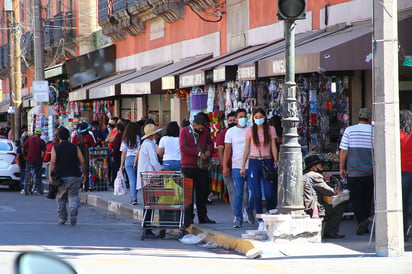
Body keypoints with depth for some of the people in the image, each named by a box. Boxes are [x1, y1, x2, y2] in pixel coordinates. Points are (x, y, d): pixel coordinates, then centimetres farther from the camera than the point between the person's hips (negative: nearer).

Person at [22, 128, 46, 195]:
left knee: (27, 175, 9)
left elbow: (23, 148, 0)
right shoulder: (42, 141, 1)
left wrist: (25, 156, 13)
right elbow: (43, 152, -8)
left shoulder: (29, 139, 3)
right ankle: (39, 190, 9)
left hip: (29, 159, 0)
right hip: (38, 160, 0)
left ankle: (26, 190, 7)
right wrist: (41, 158, 7)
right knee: (38, 175, 9)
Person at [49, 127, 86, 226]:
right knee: (73, 195, 7)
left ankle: (61, 218, 14)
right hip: (74, 176, 0)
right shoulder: (75, 147, 6)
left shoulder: (55, 148, 3)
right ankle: (73, 209, -25)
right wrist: (84, 173, 11)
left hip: (61, 177, 0)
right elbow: (82, 161, 1)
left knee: (61, 198, 14)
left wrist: (50, 175, -14)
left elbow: (52, 162, -9)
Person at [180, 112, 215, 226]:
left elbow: (210, 142, 25)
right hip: (188, 167, -4)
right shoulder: (184, 131, -4)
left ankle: (203, 217, 15)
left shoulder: (205, 131, 10)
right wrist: (198, 153, -17)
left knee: (203, 192, 7)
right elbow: (183, 147, -13)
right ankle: (188, 217, 0)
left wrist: (209, 150, 2)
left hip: (202, 167, 5)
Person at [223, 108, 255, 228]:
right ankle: (238, 218, 3)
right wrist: (225, 166, 1)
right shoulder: (231, 132, 6)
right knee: (238, 194, -2)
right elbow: (227, 150, 7)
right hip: (237, 167, -1)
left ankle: (249, 209, 25)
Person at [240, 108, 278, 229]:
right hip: (254, 162, 0)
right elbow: (247, 149, 10)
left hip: (267, 162, 0)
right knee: (256, 193, -5)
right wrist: (243, 166, 7)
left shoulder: (271, 130, 6)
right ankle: (261, 221, 0)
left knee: (270, 193, -8)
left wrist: (276, 162, -5)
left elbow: (273, 147, 6)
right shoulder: (250, 131, 6)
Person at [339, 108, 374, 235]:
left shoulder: (349, 130, -4)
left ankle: (362, 220, -17)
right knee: (367, 197, 12)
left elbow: (343, 151, -4)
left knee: (355, 197, 4)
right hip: (370, 171, 2)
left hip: (354, 171, -2)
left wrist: (342, 168, 4)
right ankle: (364, 226, 15)